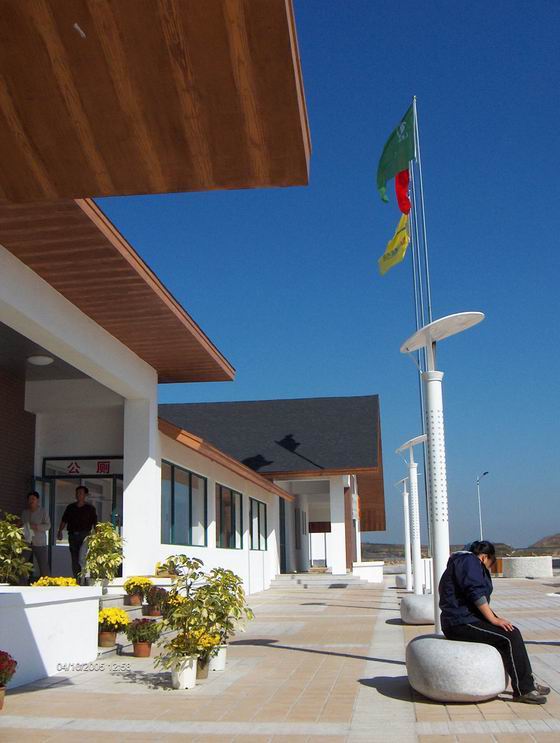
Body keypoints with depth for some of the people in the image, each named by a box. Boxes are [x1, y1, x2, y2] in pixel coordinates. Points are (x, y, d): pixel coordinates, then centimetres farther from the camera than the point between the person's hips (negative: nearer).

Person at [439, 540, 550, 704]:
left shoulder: (465, 561, 22)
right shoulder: (469, 561, -10)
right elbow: (476, 593, -21)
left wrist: (494, 616, 15)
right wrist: (493, 619, -18)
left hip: (464, 618, 11)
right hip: (461, 623, -11)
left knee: (513, 632, 8)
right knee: (509, 637, -17)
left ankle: (528, 682, 9)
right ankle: (523, 690, -11)